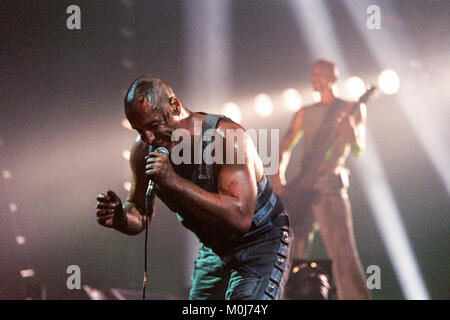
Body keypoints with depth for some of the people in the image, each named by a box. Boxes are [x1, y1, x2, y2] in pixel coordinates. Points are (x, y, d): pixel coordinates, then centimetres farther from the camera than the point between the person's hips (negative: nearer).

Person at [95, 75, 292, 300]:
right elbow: (140, 214, 4)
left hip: (262, 240, -7)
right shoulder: (143, 151, -9)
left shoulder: (227, 138, -29)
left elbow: (240, 218, -39)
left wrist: (174, 182, -43)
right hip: (213, 247, 7)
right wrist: (120, 218, -22)